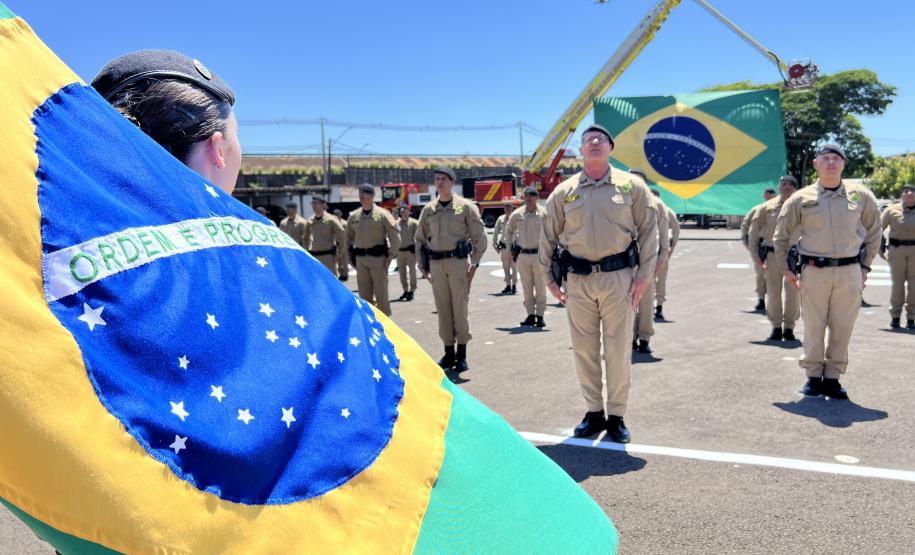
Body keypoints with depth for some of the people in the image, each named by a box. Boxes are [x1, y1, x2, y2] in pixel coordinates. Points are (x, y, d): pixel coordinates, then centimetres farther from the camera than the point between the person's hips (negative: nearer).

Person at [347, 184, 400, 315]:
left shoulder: (382, 214, -5)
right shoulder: (353, 216, 9)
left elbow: (395, 236, -5)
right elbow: (349, 238, 21)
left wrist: (390, 256, -8)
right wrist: (352, 256, 14)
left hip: (378, 258, -4)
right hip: (360, 259, 4)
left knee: (381, 293, 0)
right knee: (364, 295, 8)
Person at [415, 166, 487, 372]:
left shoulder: (465, 206, 0)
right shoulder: (428, 209, 10)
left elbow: (479, 236, 0)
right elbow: (420, 239, 17)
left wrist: (474, 263, -7)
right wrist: (423, 266, 11)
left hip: (458, 262, -3)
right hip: (436, 264, 4)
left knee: (460, 308, -1)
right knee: (443, 309, 6)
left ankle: (462, 355, 7)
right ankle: (449, 353, 15)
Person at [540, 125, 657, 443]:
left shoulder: (631, 186, 3)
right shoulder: (564, 192, 7)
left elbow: (648, 230, 3)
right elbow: (548, 237, 13)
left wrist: (644, 275, -3)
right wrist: (550, 278, 9)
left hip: (619, 277, -2)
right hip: (578, 280, 2)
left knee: (618, 350, 3)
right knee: (584, 350, 7)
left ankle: (616, 417, 16)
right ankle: (594, 413, 22)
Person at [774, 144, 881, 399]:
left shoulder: (861, 196, 6)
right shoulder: (801, 198, 2)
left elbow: (874, 231, 18)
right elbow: (782, 234, 11)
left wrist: (865, 266, 12)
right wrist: (786, 268, 6)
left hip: (849, 272, 1)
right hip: (814, 272, -1)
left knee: (842, 328, 3)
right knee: (814, 327, 2)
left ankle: (832, 378, 14)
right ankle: (813, 376, 15)